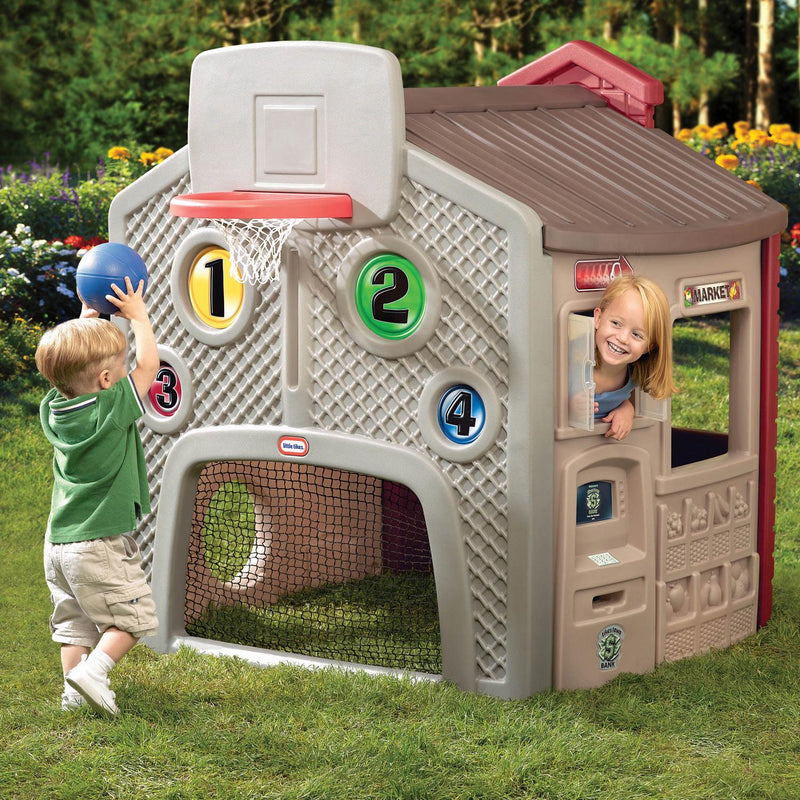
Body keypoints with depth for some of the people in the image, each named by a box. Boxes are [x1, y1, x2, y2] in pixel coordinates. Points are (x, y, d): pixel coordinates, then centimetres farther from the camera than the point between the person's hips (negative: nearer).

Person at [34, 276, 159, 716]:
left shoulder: (55, 408, 2)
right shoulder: (112, 409, -16)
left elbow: (71, 367, 22)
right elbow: (149, 364, -5)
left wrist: (86, 319, 22)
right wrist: (137, 315, 5)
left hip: (58, 543, 7)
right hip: (100, 543, -7)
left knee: (74, 621, 16)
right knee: (131, 617, 2)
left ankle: (74, 689, 14)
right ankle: (93, 670, -13)